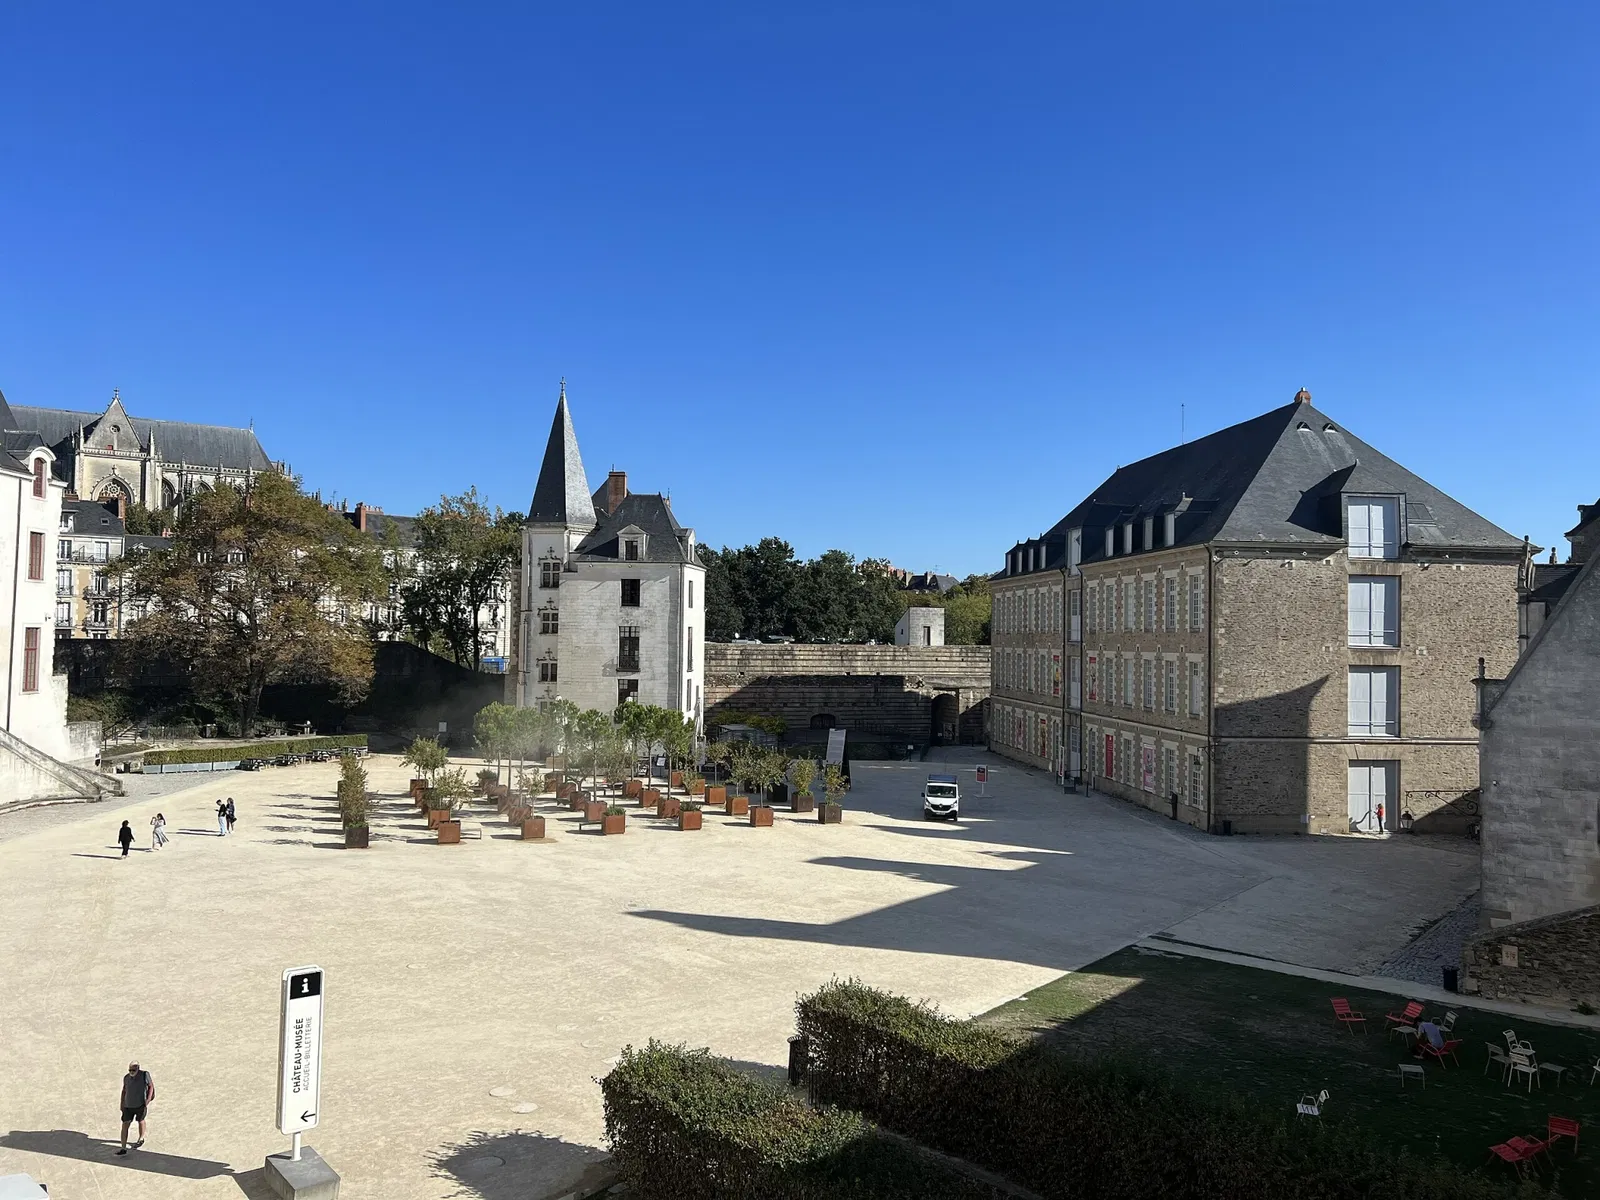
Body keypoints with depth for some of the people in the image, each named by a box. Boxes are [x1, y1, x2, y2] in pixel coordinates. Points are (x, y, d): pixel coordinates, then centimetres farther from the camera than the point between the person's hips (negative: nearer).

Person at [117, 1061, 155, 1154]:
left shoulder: (144, 1075, -11)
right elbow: (124, 1091, 13)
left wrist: (148, 1100, -12)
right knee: (125, 1125, -5)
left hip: (141, 1104, -2)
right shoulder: (126, 1078, -1)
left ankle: (141, 1139, 41)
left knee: (140, 1121, 18)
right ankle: (123, 1148, 0)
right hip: (128, 1105, 2)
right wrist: (122, 1104, 11)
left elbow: (151, 1086, -4)